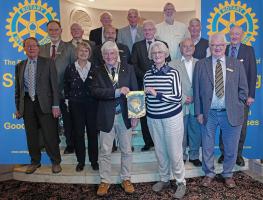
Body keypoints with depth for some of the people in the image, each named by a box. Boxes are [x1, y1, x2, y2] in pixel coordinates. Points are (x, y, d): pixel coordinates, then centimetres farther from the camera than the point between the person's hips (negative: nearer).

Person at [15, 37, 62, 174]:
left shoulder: (48, 62, 1)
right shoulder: (20, 66, 12)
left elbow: (54, 84, -4)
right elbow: (18, 88, 14)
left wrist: (55, 105, -10)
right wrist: (18, 107, 10)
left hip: (44, 102, -4)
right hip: (27, 103, 4)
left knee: (50, 134, 0)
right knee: (31, 135, 12)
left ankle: (56, 162, 17)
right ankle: (35, 161, 29)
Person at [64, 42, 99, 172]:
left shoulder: (94, 68, 2)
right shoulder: (70, 69, 3)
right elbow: (66, 87, 8)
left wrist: (98, 101, -2)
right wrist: (68, 102, 4)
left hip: (92, 104, 0)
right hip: (76, 105, 1)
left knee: (92, 132, 4)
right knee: (78, 133, 5)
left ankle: (94, 160, 19)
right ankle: (80, 161, 20)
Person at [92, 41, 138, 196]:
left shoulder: (128, 69, 1)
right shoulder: (99, 72, 2)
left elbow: (135, 91, -1)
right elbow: (96, 91, -13)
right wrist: (117, 91, -24)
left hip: (125, 116, 0)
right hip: (106, 116, 0)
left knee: (126, 150, 13)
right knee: (105, 152, 10)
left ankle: (126, 179, 32)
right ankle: (105, 181, 29)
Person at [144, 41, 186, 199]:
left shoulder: (173, 73, -8)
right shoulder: (147, 74, 3)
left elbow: (177, 97, -15)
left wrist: (157, 94, -19)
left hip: (172, 117, -4)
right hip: (153, 118, 4)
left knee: (174, 151, 4)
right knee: (159, 150, 15)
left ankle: (181, 182, 25)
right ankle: (164, 179, 35)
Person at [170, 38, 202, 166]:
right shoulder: (173, 65, 2)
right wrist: (184, 98, -10)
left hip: (196, 104, 2)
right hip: (180, 105, -2)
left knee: (196, 132, 10)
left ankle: (194, 156, 28)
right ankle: (181, 156, 24)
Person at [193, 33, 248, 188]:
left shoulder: (237, 64, 4)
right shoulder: (201, 65, 1)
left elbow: (243, 89, 6)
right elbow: (197, 91, 0)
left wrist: (238, 107, -2)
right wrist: (199, 112, -3)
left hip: (231, 114, 1)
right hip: (208, 114, 0)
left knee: (231, 148, 13)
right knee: (207, 147, 13)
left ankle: (228, 174, 37)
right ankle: (209, 173, 35)